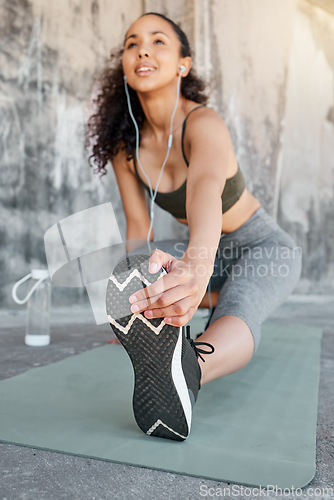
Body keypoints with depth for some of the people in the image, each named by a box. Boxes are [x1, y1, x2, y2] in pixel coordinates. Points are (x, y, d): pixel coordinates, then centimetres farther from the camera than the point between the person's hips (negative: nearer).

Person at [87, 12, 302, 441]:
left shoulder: (203, 123, -27)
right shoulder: (124, 145, -8)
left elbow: (206, 189, -49)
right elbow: (138, 225, -13)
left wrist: (196, 267, -69)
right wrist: (147, 286, -30)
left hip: (263, 247, -6)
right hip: (207, 252, 6)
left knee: (240, 308, -37)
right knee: (119, 275, -11)